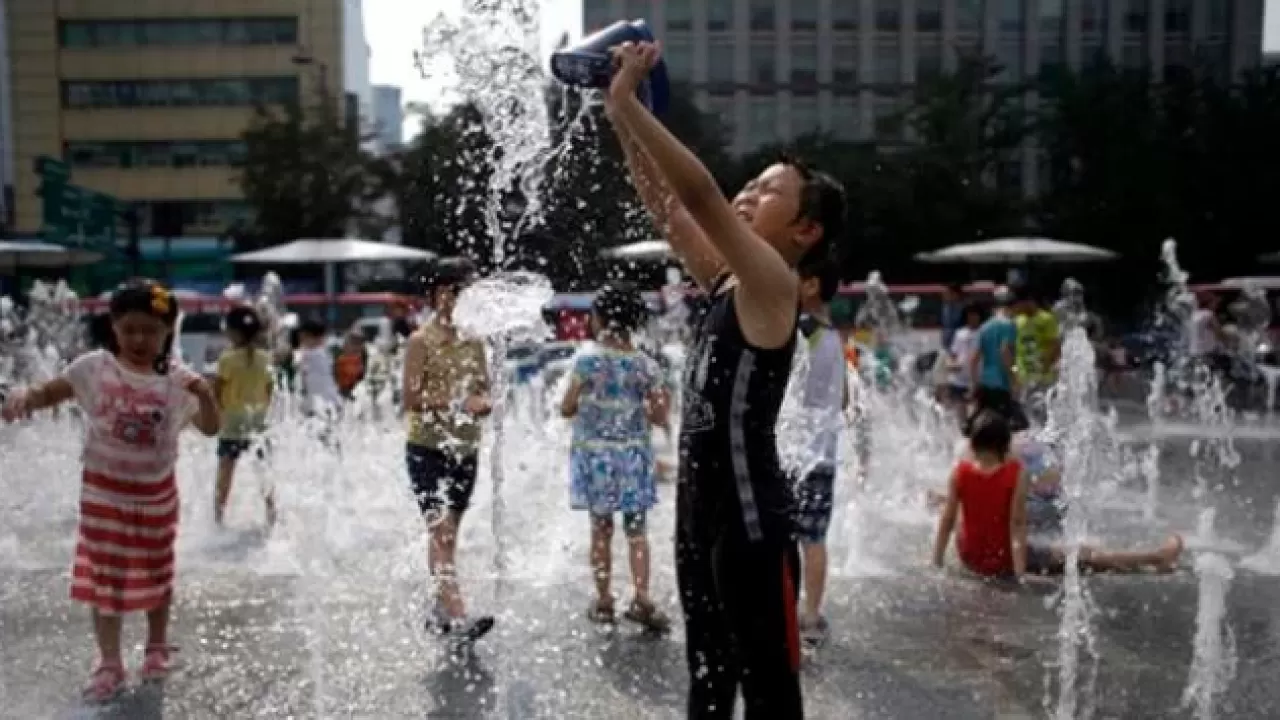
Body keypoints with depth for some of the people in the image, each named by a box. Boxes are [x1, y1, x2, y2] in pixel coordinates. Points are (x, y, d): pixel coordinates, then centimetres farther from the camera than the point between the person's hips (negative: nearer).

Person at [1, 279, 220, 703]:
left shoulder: (177, 380, -10)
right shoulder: (94, 368, -11)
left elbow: (211, 429, -8)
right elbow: (49, 393, -7)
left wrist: (205, 396, -28)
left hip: (156, 494, 1)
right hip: (104, 493, 0)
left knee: (156, 574, 16)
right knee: (103, 578, 8)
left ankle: (157, 647, 37)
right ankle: (109, 664, 22)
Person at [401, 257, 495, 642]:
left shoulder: (473, 341, 10)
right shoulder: (421, 341, -7)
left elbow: (485, 388, 14)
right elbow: (411, 398, -13)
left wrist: (484, 402, -9)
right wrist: (456, 402, -22)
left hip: (465, 449, 6)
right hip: (428, 449, -6)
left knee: (447, 533, 13)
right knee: (441, 530, -12)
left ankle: (440, 610, 22)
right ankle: (457, 616, -19)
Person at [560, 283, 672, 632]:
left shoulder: (588, 361, -10)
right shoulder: (646, 365, -5)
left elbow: (567, 409, -4)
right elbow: (659, 417, -2)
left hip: (595, 453, -1)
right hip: (634, 454, 1)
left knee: (601, 528, 9)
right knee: (636, 528, 10)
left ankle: (603, 602, 16)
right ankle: (641, 597, 1)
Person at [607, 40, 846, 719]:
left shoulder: (774, 286, -14)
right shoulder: (726, 280, 10)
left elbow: (699, 194, -24)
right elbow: (665, 203, 11)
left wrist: (627, 102, -20)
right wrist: (619, 117, 3)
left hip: (751, 515, -9)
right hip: (702, 506, 9)